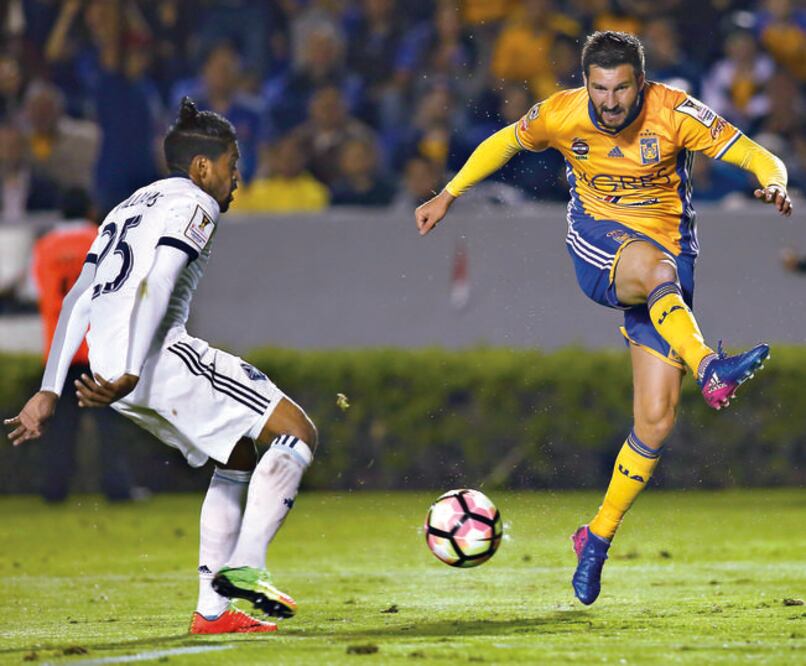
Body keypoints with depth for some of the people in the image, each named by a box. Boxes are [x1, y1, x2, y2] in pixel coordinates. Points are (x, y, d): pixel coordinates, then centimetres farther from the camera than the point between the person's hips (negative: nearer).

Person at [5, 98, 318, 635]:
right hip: (158, 353, -9)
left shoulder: (129, 207, 28)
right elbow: (156, 287, -16)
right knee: (297, 433, -4)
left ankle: (214, 608, 15)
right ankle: (244, 569, -15)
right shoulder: (193, 205, 1)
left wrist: (50, 392, 22)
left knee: (239, 459, 22)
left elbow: (78, 301, 24)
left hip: (111, 366, 9)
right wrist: (129, 375, -24)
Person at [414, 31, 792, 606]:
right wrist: (449, 195, 12)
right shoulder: (562, 115, -9)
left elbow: (759, 158, -15)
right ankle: (709, 369, -60)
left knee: (657, 419, -8)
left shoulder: (674, 114, -14)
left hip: (666, 256, 0)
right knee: (655, 267, -40)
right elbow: (505, 143, 13)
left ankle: (598, 539, 9)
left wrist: (774, 185, -37)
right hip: (597, 242, 0)